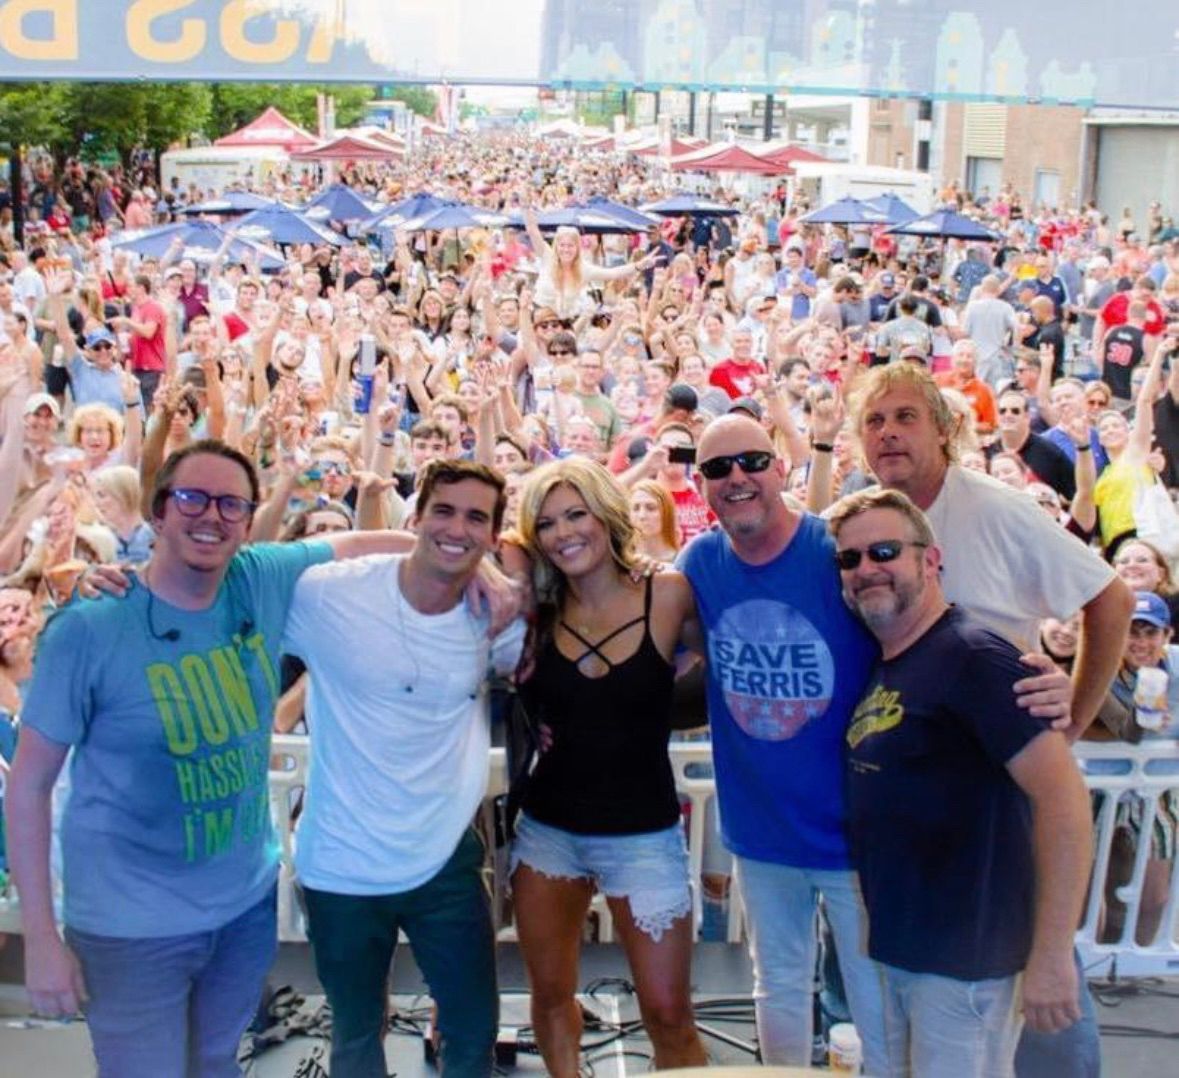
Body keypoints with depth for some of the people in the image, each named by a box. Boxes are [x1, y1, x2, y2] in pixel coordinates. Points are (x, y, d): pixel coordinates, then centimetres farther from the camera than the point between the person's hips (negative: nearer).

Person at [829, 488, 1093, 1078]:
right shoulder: (879, 665, 8)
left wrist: (1051, 956, -26)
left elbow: (1063, 794, -25)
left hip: (965, 956, -8)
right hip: (893, 943, 8)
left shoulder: (973, 656, -18)